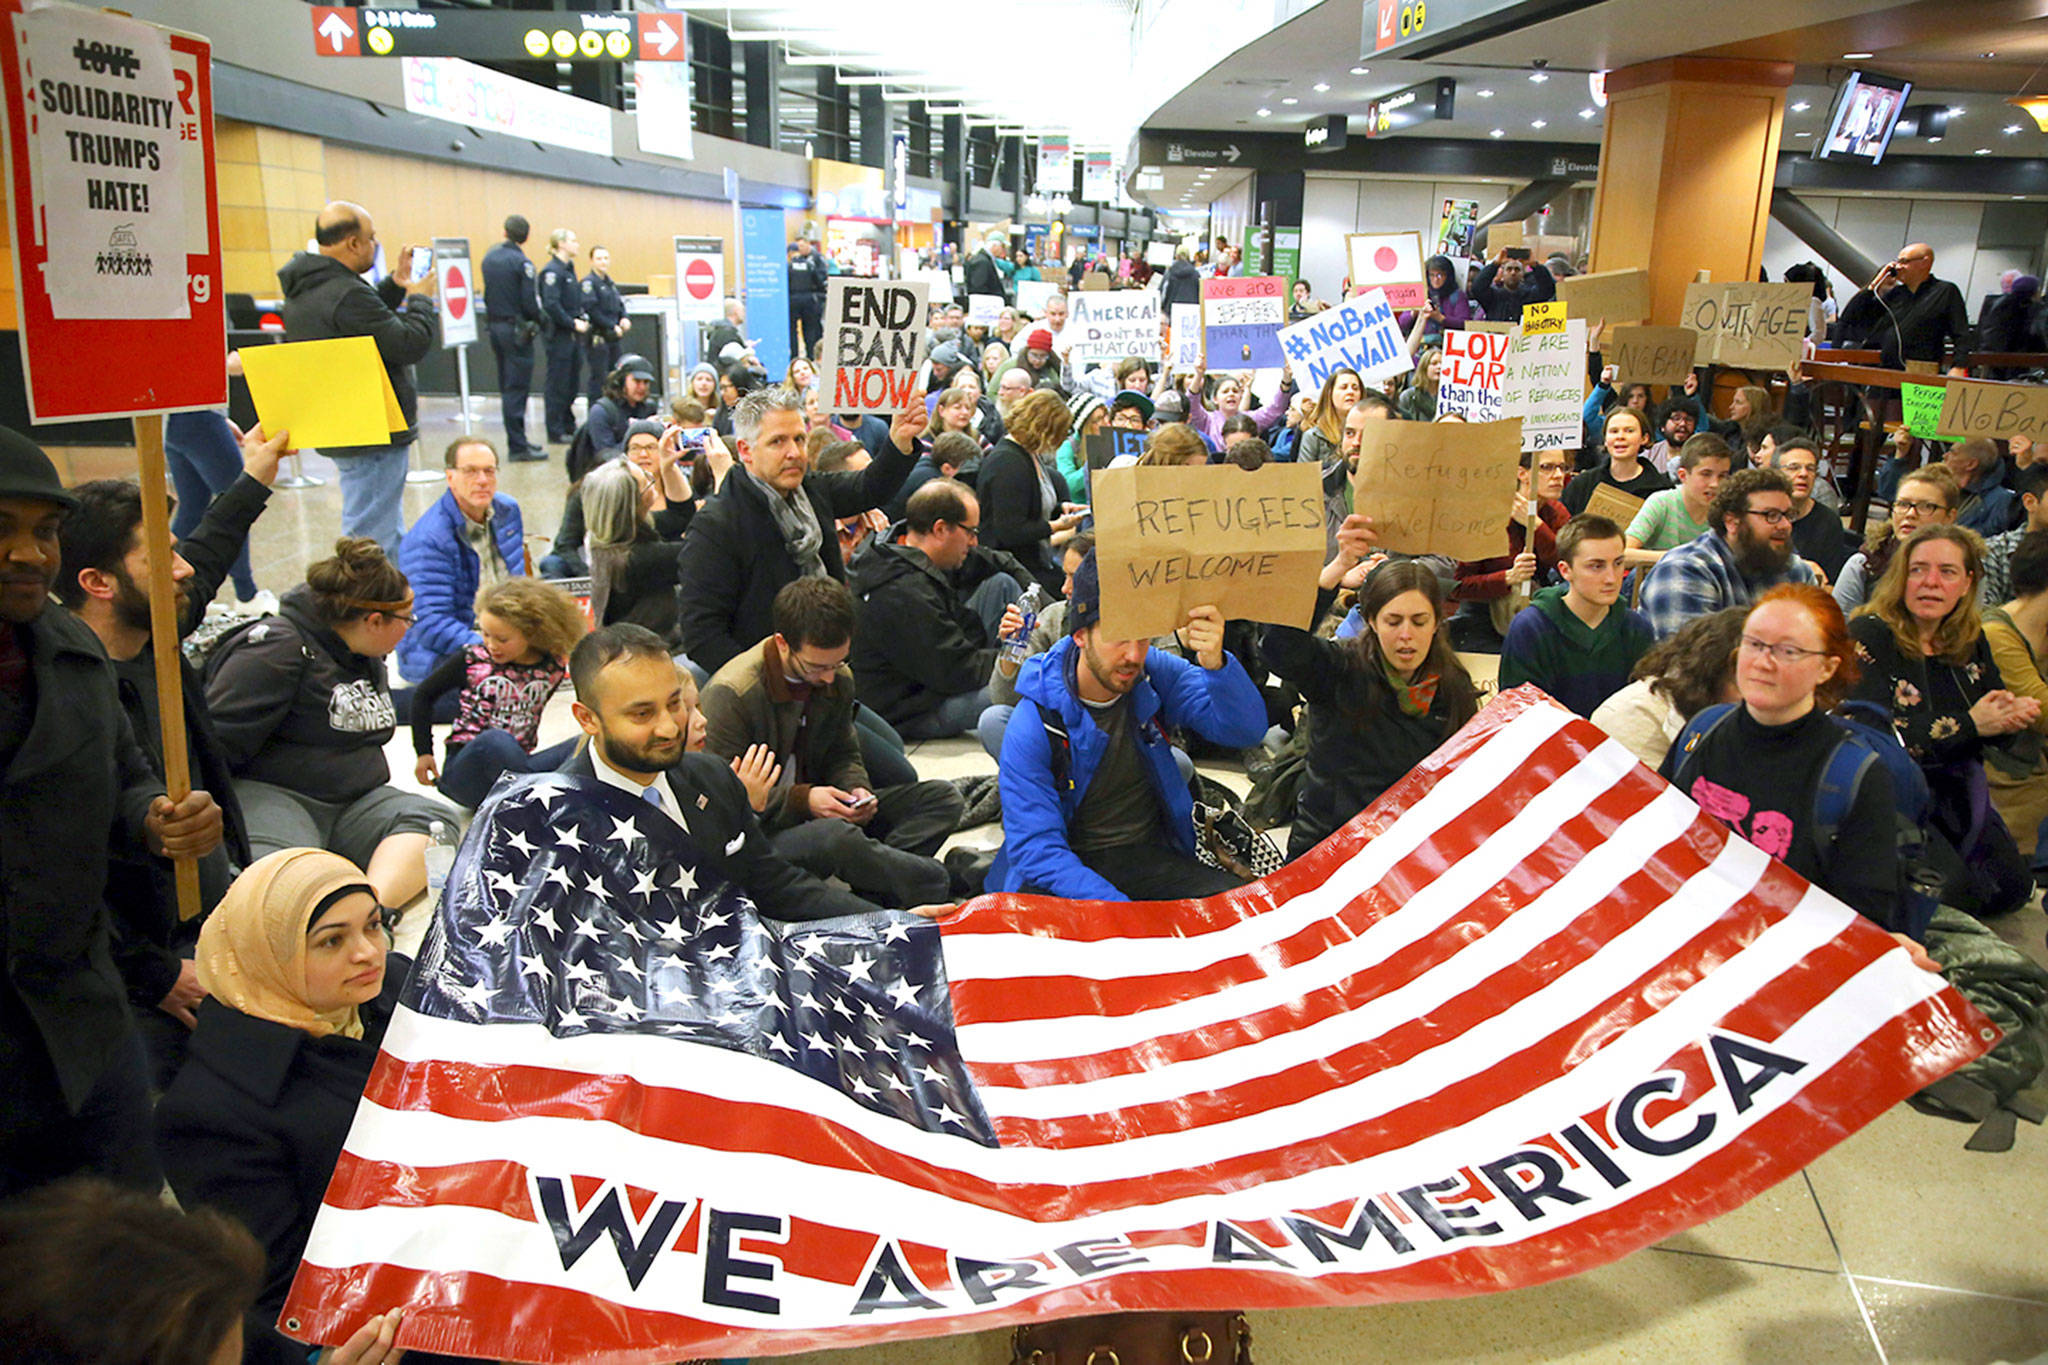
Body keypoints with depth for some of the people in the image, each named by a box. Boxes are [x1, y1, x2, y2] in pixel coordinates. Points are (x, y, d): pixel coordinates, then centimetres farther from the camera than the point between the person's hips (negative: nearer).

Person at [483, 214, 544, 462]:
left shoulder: (489, 257, 8)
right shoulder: (521, 262, -14)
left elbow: (486, 294, 12)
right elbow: (530, 302, -16)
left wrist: (494, 317, 16)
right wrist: (537, 322, 1)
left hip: (495, 327, 7)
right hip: (516, 329, -7)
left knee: (507, 388, 14)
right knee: (516, 390, -5)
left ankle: (517, 441, 21)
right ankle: (517, 447, -4)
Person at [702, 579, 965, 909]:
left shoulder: (838, 678, 3)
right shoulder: (730, 695, -18)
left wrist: (856, 789, -7)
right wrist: (803, 800, -24)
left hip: (817, 809, 8)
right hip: (760, 831, -7)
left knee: (943, 798, -6)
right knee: (835, 835, -41)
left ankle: (874, 892, -27)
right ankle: (935, 883, -18)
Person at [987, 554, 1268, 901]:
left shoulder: (1156, 673, -5)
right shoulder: (1033, 725, -16)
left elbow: (1247, 730, -12)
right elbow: (1037, 849, -18)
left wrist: (1215, 664, -34)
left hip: (1153, 856, 5)